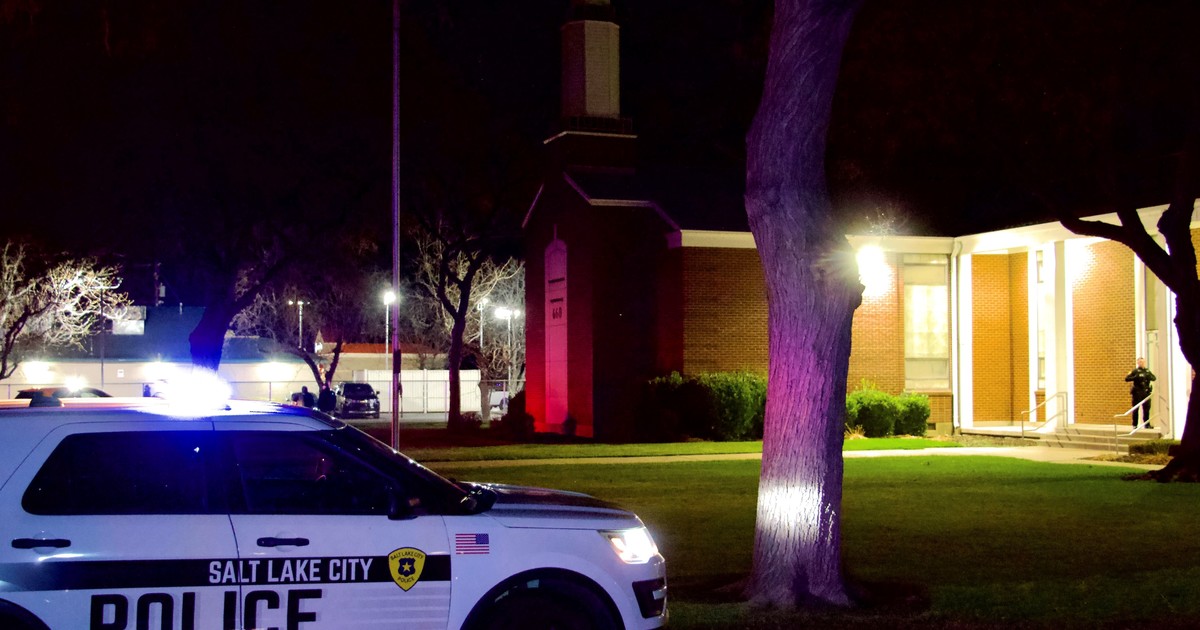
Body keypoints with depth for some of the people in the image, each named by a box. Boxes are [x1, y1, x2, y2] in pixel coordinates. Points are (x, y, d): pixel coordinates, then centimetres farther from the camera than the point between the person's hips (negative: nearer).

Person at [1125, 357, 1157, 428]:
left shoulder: (1147, 371, 14)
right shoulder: (1135, 371, -1)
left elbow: (1154, 378, 9)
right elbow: (1127, 379, -7)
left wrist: (1149, 377, -12)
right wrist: (1135, 377, -20)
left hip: (1146, 393, 4)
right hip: (1137, 393, -4)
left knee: (1146, 409, 6)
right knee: (1136, 409, -1)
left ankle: (1147, 424, 13)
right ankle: (1135, 425, 3)